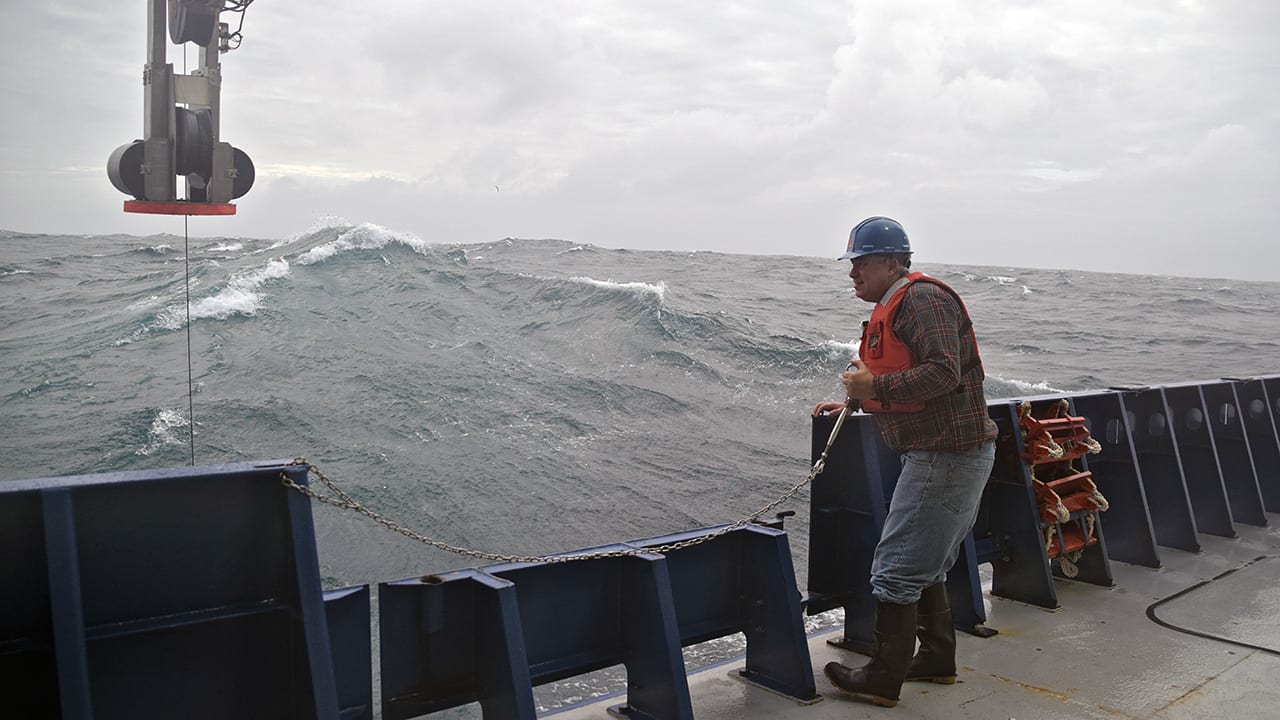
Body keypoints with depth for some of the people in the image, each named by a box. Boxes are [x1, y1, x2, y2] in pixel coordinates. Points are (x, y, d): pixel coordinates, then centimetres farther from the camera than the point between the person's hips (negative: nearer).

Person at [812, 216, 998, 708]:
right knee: (925, 565, 20)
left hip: (948, 457, -11)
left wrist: (875, 384, -22)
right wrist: (851, 402, 19)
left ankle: (883, 680, 5)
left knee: (897, 569, -5)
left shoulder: (923, 298, -16)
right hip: (947, 453, 11)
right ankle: (937, 659, 33)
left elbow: (944, 372, -26)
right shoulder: (893, 307, 18)